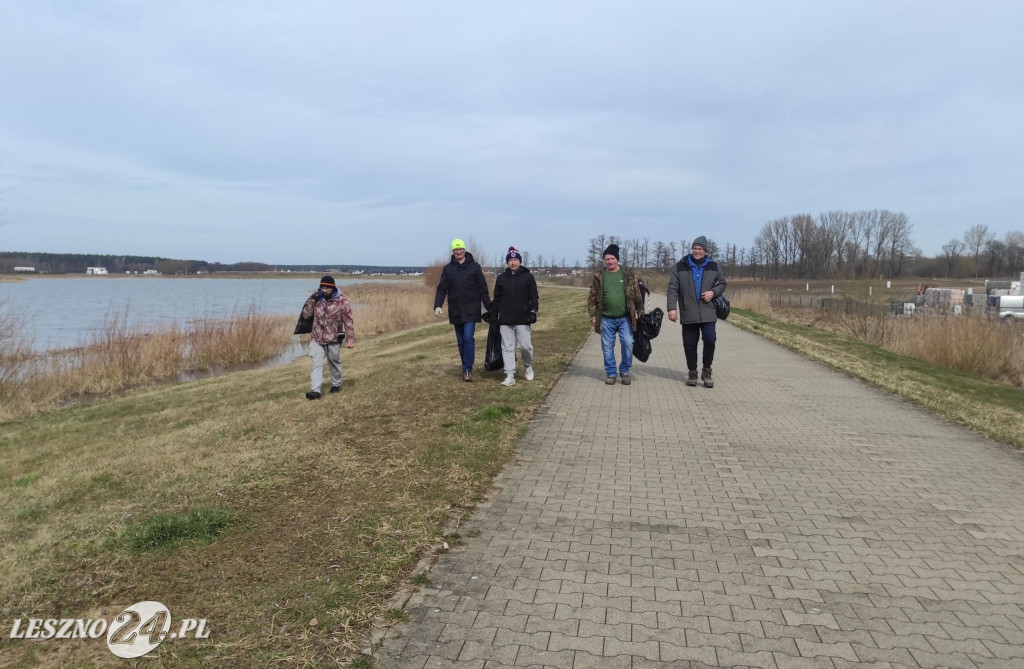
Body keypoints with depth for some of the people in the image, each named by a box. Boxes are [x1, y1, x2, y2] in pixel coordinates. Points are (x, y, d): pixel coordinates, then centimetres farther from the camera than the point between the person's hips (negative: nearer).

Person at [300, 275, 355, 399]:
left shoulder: (342, 301, -8)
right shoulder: (317, 299, 4)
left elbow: (348, 321, -9)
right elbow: (306, 315, 2)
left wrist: (350, 339, -14)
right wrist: (312, 299, -8)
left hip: (333, 339, -2)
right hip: (316, 339, 2)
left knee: (334, 363, 15)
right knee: (316, 364, -8)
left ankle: (336, 385, 35)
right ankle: (315, 390, -12)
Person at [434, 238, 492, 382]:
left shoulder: (474, 267, 2)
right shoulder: (447, 268, 7)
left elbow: (483, 289, 3)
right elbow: (441, 289, 3)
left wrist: (489, 307, 1)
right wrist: (438, 305, -11)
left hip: (471, 309, -3)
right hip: (455, 311, 3)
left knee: (468, 338, -12)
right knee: (461, 341, 8)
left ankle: (467, 369, -8)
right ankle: (466, 368, 18)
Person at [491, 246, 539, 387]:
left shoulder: (527, 277, 3)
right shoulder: (501, 278, 9)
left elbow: (534, 296, 2)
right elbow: (496, 299, 13)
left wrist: (533, 311, -10)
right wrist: (493, 315, 10)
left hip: (523, 319, -2)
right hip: (505, 320, 2)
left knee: (526, 346, -4)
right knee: (507, 348, 1)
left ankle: (528, 366, 26)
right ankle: (510, 376, 5)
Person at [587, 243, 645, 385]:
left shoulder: (628, 274, 3)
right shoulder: (599, 277, 3)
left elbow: (637, 294, 5)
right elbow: (592, 298, 5)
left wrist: (640, 312, 3)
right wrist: (593, 315, -1)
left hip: (625, 318, 0)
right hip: (606, 319, 1)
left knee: (627, 344, -3)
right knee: (607, 347, 5)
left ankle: (624, 371, 15)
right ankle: (610, 373, 18)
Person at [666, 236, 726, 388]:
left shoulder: (713, 266, 7)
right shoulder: (681, 266, 2)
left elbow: (722, 283, 17)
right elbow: (672, 288, -1)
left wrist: (713, 292, -5)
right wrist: (672, 307, -10)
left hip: (707, 312, 0)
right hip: (688, 313, 0)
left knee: (710, 340, -10)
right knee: (690, 344, 4)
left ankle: (706, 371, 9)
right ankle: (692, 372, 21)